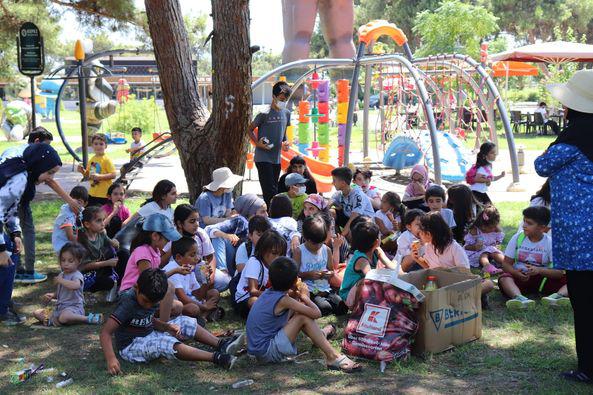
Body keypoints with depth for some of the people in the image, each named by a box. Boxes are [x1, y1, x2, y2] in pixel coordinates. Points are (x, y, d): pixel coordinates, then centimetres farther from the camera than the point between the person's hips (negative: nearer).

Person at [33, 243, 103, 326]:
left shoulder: (77, 275, -11)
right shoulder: (61, 275, 16)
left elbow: (76, 285, -37)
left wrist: (61, 280, -23)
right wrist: (51, 296, 6)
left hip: (73, 307, -9)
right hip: (60, 307, 9)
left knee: (64, 317, -41)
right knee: (36, 313, 4)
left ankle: (88, 318, -23)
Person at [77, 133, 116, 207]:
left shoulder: (106, 160, -11)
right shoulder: (92, 160, 10)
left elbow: (113, 175, -17)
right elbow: (88, 175, 20)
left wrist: (100, 176, -26)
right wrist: (83, 171, 0)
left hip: (104, 195, -7)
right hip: (92, 193, 7)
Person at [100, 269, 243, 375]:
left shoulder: (150, 298, -2)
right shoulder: (128, 303, -26)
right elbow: (105, 332, -30)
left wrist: (167, 326, -8)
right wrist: (111, 359, -44)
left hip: (149, 335, 9)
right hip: (131, 345, -9)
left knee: (186, 322, 1)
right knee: (165, 344, -34)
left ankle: (220, 344, -9)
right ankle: (216, 358, -38)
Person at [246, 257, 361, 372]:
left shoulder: (268, 292, 3)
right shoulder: (283, 300, -20)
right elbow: (316, 313, -20)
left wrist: (296, 295, 4)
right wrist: (305, 296, -1)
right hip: (267, 352, -9)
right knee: (303, 317, -14)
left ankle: (319, 334, 37)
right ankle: (332, 357, -15)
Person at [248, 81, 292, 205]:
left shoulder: (286, 113, 7)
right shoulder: (265, 113, -12)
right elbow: (250, 130, -3)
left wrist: (285, 142, 1)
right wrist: (258, 143, -15)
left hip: (276, 158, 7)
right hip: (263, 158, -7)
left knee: (273, 189, 12)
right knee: (270, 190, -11)